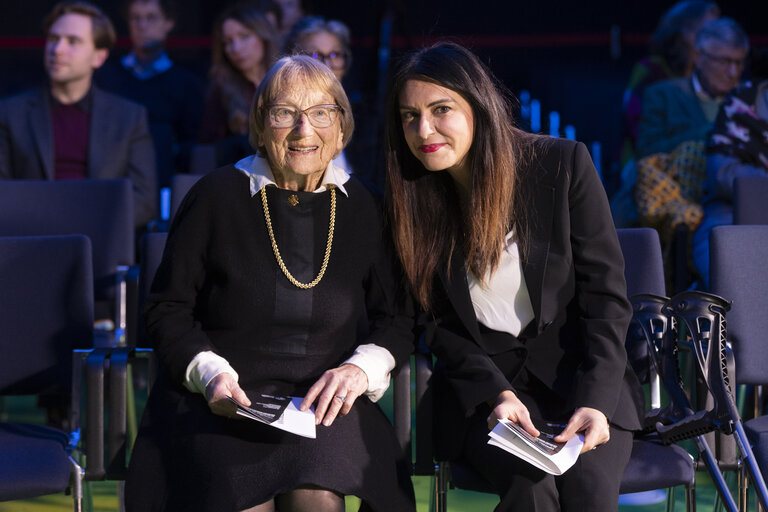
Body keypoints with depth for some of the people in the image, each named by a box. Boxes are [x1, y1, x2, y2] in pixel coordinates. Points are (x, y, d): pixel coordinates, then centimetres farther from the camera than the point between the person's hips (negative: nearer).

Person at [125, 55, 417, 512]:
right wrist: (209, 373, -11)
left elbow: (398, 319, 13)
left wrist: (362, 368, -7)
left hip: (325, 402, 1)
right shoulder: (217, 196, 2)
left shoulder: (360, 208, 8)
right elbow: (167, 309, 6)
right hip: (218, 404, -1)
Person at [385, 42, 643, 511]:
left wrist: (595, 401, -18)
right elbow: (440, 325, 4)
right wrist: (498, 393, -13)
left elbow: (606, 294, -5)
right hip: (481, 382, 1)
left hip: (578, 372, 0)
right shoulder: (412, 201, 1)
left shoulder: (564, 165, -5)